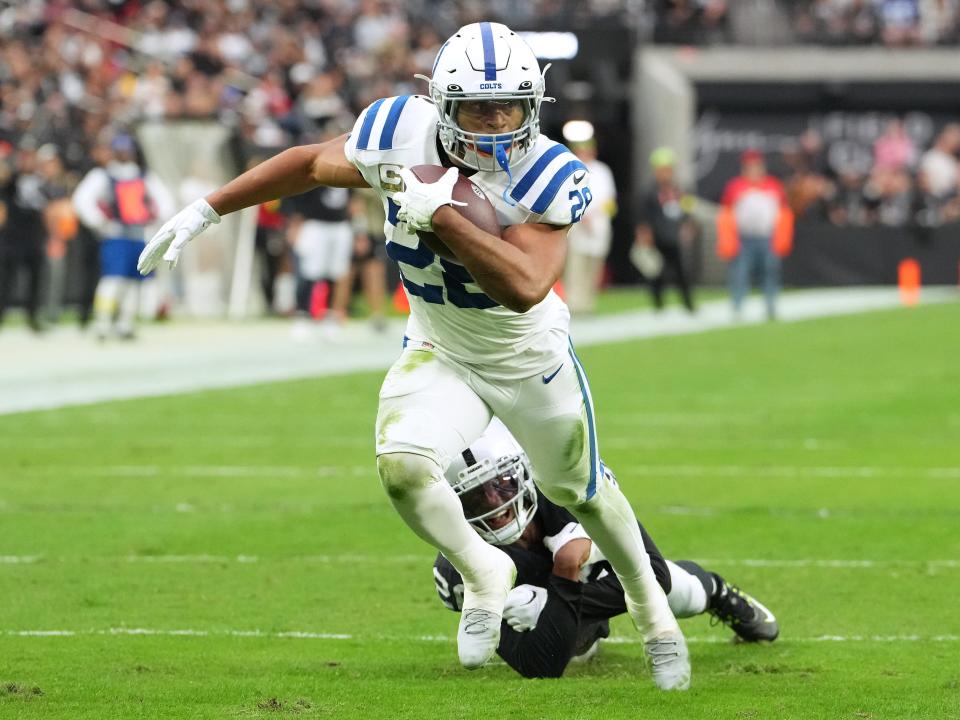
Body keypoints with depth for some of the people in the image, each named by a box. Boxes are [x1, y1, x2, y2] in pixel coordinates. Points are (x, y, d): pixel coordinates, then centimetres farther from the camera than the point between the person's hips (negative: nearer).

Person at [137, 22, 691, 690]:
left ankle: (648, 598, 46)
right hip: (440, 353, 2)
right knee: (403, 463, -23)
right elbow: (311, 163, -3)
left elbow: (525, 288, -44)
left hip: (530, 356, -2)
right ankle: (481, 573, 6)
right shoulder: (403, 131, -22)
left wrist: (439, 213, -47)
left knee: (580, 490, 15)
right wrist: (206, 210, -2)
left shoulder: (549, 177, -30)